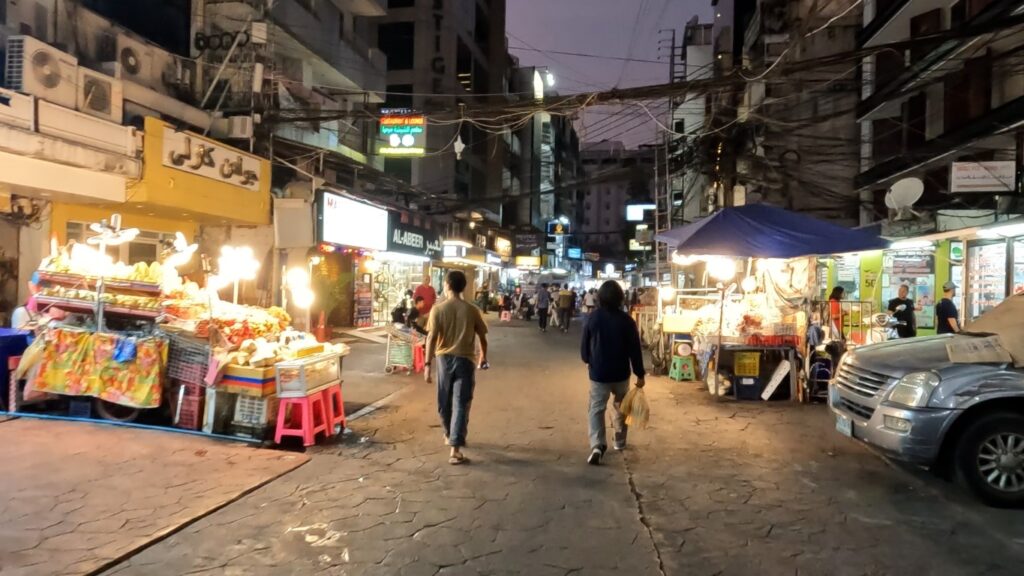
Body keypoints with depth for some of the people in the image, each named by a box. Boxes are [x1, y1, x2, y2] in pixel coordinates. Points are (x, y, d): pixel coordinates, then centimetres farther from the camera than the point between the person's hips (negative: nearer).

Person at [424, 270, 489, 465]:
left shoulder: (438, 309, -6)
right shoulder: (472, 310, -3)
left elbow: (432, 338, -10)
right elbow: (482, 338, 4)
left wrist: (428, 364, -7)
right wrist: (483, 357, 21)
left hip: (444, 359, 1)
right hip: (465, 360, -1)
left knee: (444, 402, 19)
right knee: (461, 404, -2)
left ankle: (449, 435, 39)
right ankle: (455, 449, -9)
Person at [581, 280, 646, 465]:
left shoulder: (592, 318, -7)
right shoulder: (626, 320, -10)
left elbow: (584, 345, 2)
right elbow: (635, 349, -8)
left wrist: (588, 361, 22)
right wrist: (640, 374, 0)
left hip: (598, 372, 0)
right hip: (621, 373, 1)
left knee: (597, 408, 2)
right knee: (620, 406, 20)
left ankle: (597, 445, -16)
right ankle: (620, 441, 31)